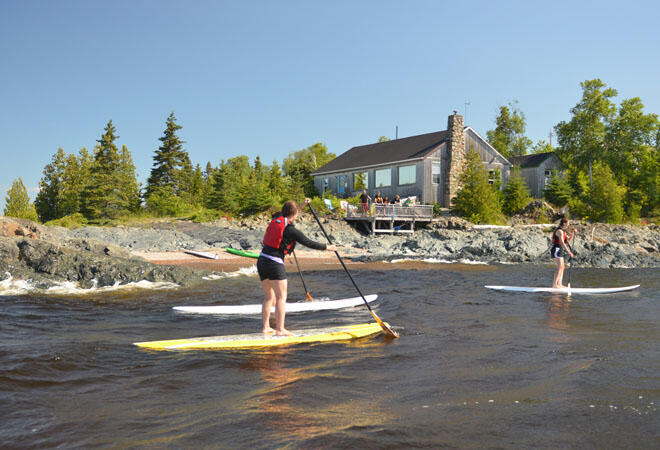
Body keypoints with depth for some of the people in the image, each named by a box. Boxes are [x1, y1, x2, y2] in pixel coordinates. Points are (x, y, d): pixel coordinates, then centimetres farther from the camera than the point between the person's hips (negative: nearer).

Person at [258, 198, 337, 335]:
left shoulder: (275, 220, 8)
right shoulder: (291, 231, -11)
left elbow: (287, 216, 32)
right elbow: (309, 243, -3)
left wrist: (302, 205, 38)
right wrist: (327, 247, 11)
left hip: (261, 261, 8)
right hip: (274, 264, -8)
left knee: (269, 297, 16)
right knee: (281, 297, -1)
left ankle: (265, 327, 18)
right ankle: (280, 329, -1)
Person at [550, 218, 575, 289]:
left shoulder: (562, 231, 18)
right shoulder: (560, 231, -17)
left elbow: (569, 239, 22)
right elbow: (562, 243, -26)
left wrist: (573, 232, 7)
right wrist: (569, 252, -27)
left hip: (559, 251, 11)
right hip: (557, 250, -11)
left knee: (561, 267, 10)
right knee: (560, 267, -14)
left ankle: (559, 284, 11)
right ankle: (554, 285, -16)